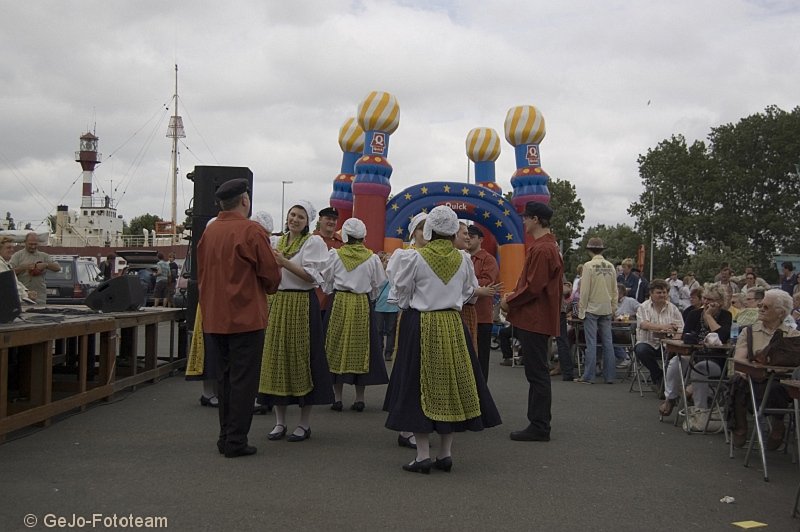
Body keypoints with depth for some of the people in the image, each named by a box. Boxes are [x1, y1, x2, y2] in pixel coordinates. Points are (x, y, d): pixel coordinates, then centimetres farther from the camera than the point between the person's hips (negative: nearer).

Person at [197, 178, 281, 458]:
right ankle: (236, 441, 3)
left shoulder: (208, 231, 6)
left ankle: (226, 436, 22)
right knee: (243, 380, 1)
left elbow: (201, 274, 13)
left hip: (213, 318, 6)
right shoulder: (251, 230, -12)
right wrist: (268, 288, 12)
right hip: (246, 317, -6)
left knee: (224, 378, 15)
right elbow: (271, 274, -8)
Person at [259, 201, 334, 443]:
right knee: (276, 355, 4)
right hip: (278, 302, 6)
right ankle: (280, 421, 14)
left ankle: (305, 423, 6)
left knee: (301, 358, -3)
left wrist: (284, 263, -19)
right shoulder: (279, 241, 14)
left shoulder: (314, 242, -4)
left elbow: (311, 277, -12)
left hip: (302, 304, -6)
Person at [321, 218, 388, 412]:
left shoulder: (334, 255, -4)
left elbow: (326, 282, 3)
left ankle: (337, 398, 6)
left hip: (339, 303, -1)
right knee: (361, 348, 6)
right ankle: (359, 399, 9)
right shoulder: (372, 258, -2)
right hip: (363, 305, 1)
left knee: (338, 347, 6)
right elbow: (377, 286, 5)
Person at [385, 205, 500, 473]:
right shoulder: (463, 259, 0)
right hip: (453, 325, 3)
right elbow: (469, 291, 12)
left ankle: (423, 455, 0)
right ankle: (445, 453, 13)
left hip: (420, 326, -3)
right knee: (452, 382, 9)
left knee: (421, 385, 2)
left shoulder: (414, 258, -10)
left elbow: (402, 292, -1)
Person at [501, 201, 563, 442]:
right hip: (537, 319, 10)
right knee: (537, 373, 14)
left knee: (537, 374, -5)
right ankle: (539, 424, 21)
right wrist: (515, 295, 11)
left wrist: (510, 302, -9)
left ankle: (539, 427, 0)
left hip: (534, 320, -10)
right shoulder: (548, 246, 17)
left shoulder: (542, 250, -17)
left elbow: (534, 287, -21)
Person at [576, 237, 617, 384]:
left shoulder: (589, 266, -10)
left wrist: (581, 309, -4)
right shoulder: (610, 266, 4)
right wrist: (613, 307, 16)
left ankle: (588, 376, 1)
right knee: (607, 342, 7)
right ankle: (609, 376, 9)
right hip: (607, 308, 5)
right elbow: (614, 290, 8)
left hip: (592, 308, -4)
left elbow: (585, 290, -10)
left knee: (591, 343, -2)